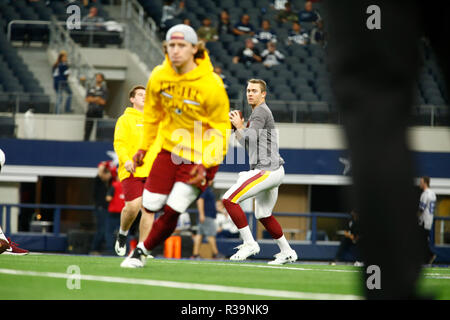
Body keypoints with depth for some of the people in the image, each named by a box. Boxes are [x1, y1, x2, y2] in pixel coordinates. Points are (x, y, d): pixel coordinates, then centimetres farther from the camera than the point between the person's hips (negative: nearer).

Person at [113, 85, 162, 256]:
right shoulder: (125, 119, 5)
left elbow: (160, 144, 26)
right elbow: (119, 142, -4)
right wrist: (125, 159, -21)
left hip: (151, 171, 4)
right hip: (132, 171, -4)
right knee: (133, 206, -16)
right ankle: (122, 234, 14)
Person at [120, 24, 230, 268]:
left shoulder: (211, 85, -21)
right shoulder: (158, 77, -7)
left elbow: (220, 129, -12)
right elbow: (152, 113, 12)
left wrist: (205, 165, -19)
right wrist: (144, 147, 15)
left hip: (201, 156, -4)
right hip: (170, 148, 4)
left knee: (171, 212, -10)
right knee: (150, 205, 1)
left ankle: (143, 250, 14)